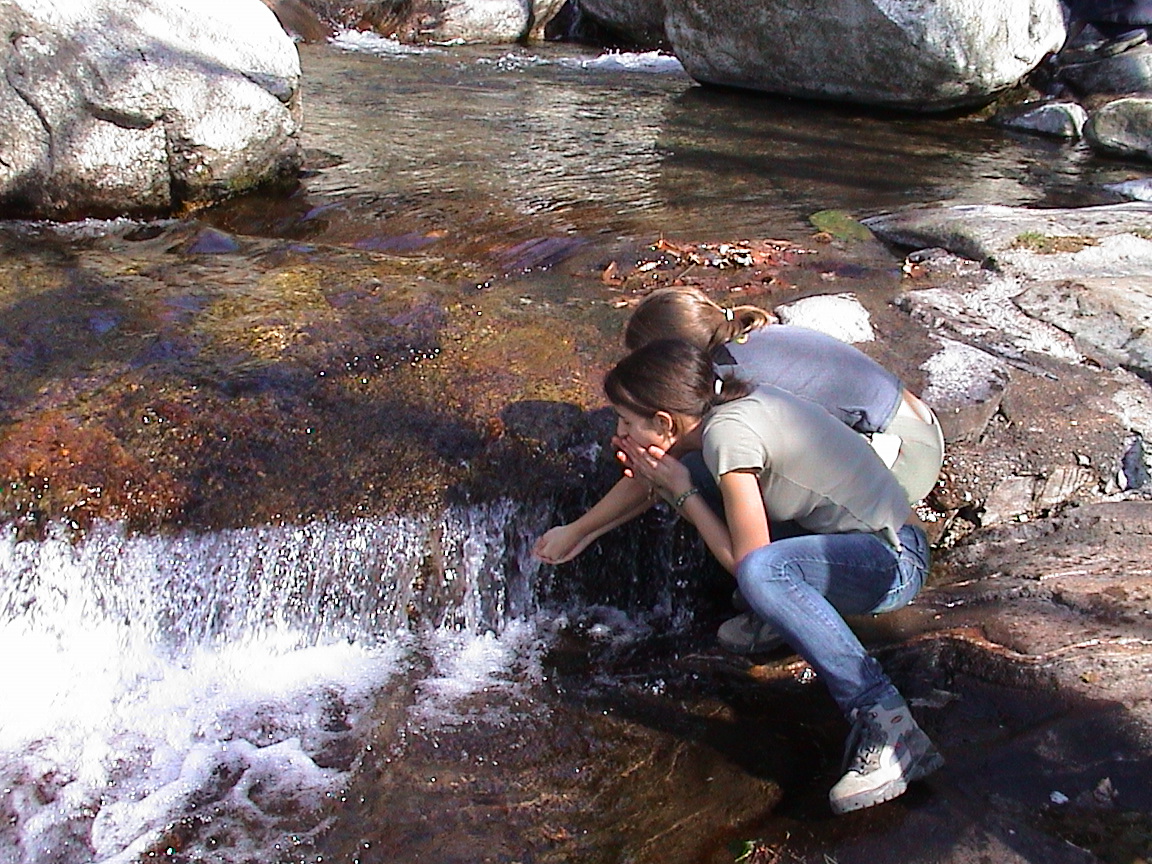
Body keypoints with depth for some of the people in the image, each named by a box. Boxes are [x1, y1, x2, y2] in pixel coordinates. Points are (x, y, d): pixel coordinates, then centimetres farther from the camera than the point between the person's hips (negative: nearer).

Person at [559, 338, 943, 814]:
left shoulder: (727, 432, -23)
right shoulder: (734, 399, 2)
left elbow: (745, 562, -20)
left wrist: (681, 492, -11)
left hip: (893, 562, -9)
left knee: (761, 571, -36)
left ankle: (888, 723, -25)